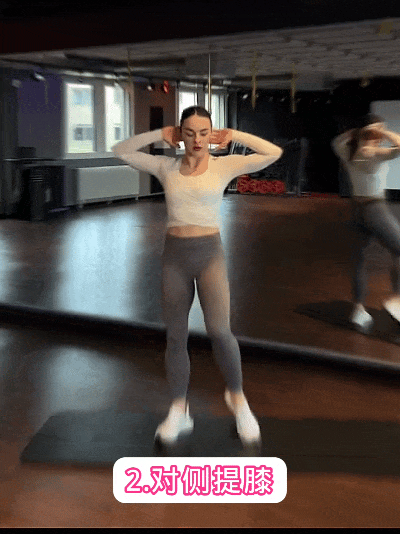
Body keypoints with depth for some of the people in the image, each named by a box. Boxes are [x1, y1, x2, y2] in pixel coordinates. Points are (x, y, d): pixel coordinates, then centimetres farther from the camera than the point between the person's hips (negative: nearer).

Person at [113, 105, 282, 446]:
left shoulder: (224, 165, -2)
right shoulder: (165, 167, 3)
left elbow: (274, 153, -6)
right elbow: (121, 151, 7)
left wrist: (233, 136, -3)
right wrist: (160, 135, 0)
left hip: (210, 252, -2)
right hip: (174, 254, 3)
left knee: (219, 330, -17)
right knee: (176, 336, 8)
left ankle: (237, 397, 10)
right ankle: (179, 411, 23)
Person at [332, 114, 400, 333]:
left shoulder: (349, 154, 3)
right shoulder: (375, 154, -16)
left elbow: (337, 141, 25)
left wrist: (355, 131, 13)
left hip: (357, 209, 7)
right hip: (376, 208, -7)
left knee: (359, 259, 13)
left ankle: (359, 309, 18)